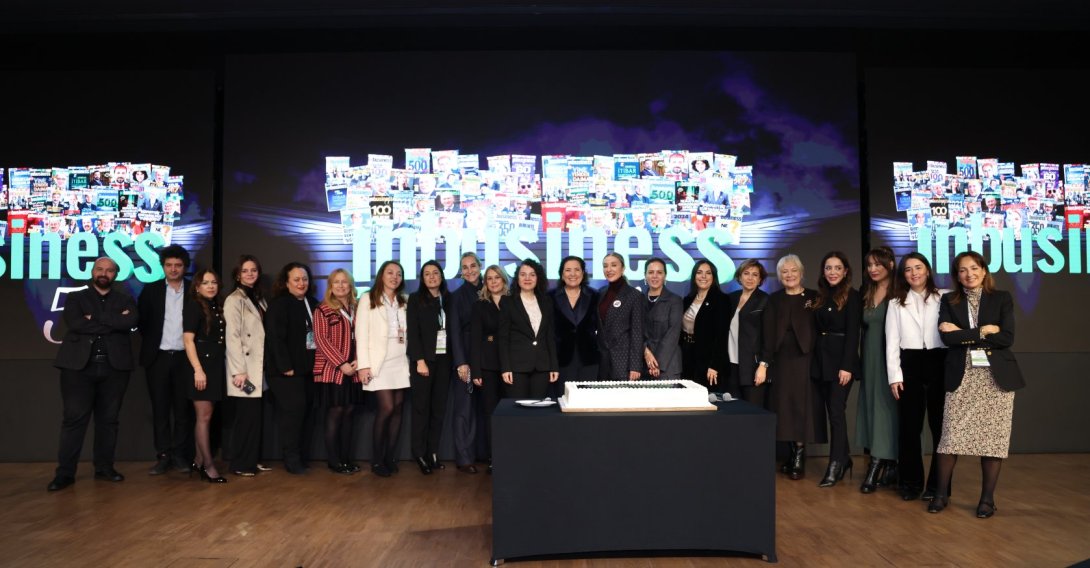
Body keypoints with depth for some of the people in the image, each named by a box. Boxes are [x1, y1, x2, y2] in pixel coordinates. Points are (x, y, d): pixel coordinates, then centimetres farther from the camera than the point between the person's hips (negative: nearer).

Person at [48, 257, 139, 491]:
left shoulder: (125, 300, 13)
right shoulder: (75, 298, 11)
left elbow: (131, 321, -9)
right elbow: (75, 323, -9)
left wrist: (95, 318, -11)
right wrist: (112, 323, -10)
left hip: (114, 367, 1)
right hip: (79, 365, -1)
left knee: (108, 419, 7)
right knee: (74, 418, -3)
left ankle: (104, 467, 16)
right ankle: (65, 472, 3)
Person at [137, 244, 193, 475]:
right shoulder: (151, 290, 5)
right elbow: (142, 321, 5)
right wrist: (151, 343, 2)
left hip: (184, 357, -1)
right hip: (158, 356, 1)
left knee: (183, 408, 3)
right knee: (160, 408, 4)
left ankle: (180, 454, 10)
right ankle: (163, 455, 10)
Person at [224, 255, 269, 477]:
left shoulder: (259, 299, 15)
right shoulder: (234, 300, -8)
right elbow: (232, 337, -14)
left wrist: (266, 366, 9)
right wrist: (239, 370, -20)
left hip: (258, 368, 7)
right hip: (245, 369, -7)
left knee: (256, 415, 9)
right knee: (246, 415, -4)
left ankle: (253, 460, 17)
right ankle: (240, 464, 6)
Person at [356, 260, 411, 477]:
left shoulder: (404, 301, 15)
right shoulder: (368, 299, 2)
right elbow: (361, 333, -4)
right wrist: (363, 365, -12)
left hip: (400, 362, 4)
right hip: (379, 362, -4)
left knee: (397, 409, 2)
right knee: (387, 408, -12)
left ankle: (390, 457, 12)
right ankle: (377, 460, 2)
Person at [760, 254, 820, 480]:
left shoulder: (813, 297, 3)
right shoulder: (774, 299, 10)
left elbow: (822, 330, -1)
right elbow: (767, 333, 3)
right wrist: (763, 362, -5)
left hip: (804, 360, -3)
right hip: (780, 361, 3)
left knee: (802, 407, -3)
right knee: (784, 407, 4)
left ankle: (799, 458, 4)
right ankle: (793, 453, 14)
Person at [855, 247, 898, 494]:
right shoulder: (866, 294, 12)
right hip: (870, 359, 6)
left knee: (886, 407, -4)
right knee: (871, 407, 8)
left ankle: (876, 469, -1)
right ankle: (888, 465, 18)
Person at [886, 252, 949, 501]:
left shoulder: (944, 298, 5)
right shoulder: (896, 303, 12)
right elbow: (892, 341, 6)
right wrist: (894, 376, -2)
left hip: (939, 362, -1)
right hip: (909, 364, 2)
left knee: (940, 424, 3)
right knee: (909, 425, 5)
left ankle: (938, 483, 14)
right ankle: (911, 482, 14)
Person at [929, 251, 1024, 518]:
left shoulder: (1001, 298, 6)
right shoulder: (949, 301, 8)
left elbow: (1007, 338, -6)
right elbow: (947, 337, -6)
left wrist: (964, 334, -8)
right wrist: (983, 331, -10)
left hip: (995, 376, 0)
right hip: (961, 377, 0)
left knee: (992, 437, 2)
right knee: (951, 435, -4)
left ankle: (988, 497, 14)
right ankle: (941, 493, 7)